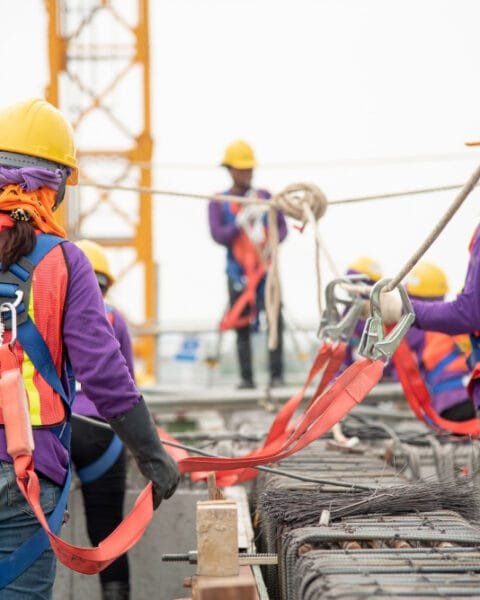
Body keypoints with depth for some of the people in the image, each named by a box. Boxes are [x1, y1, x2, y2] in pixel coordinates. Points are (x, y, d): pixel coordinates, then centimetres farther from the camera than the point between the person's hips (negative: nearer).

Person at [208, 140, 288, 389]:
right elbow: (218, 235, -7)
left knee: (275, 320, -10)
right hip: (238, 272, -1)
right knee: (242, 326, 1)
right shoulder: (218, 203, 4)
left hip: (266, 268, 1)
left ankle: (277, 375, -7)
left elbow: (282, 226, 7)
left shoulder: (265, 197, 10)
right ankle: (246, 378, 5)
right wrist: (242, 220, -20)